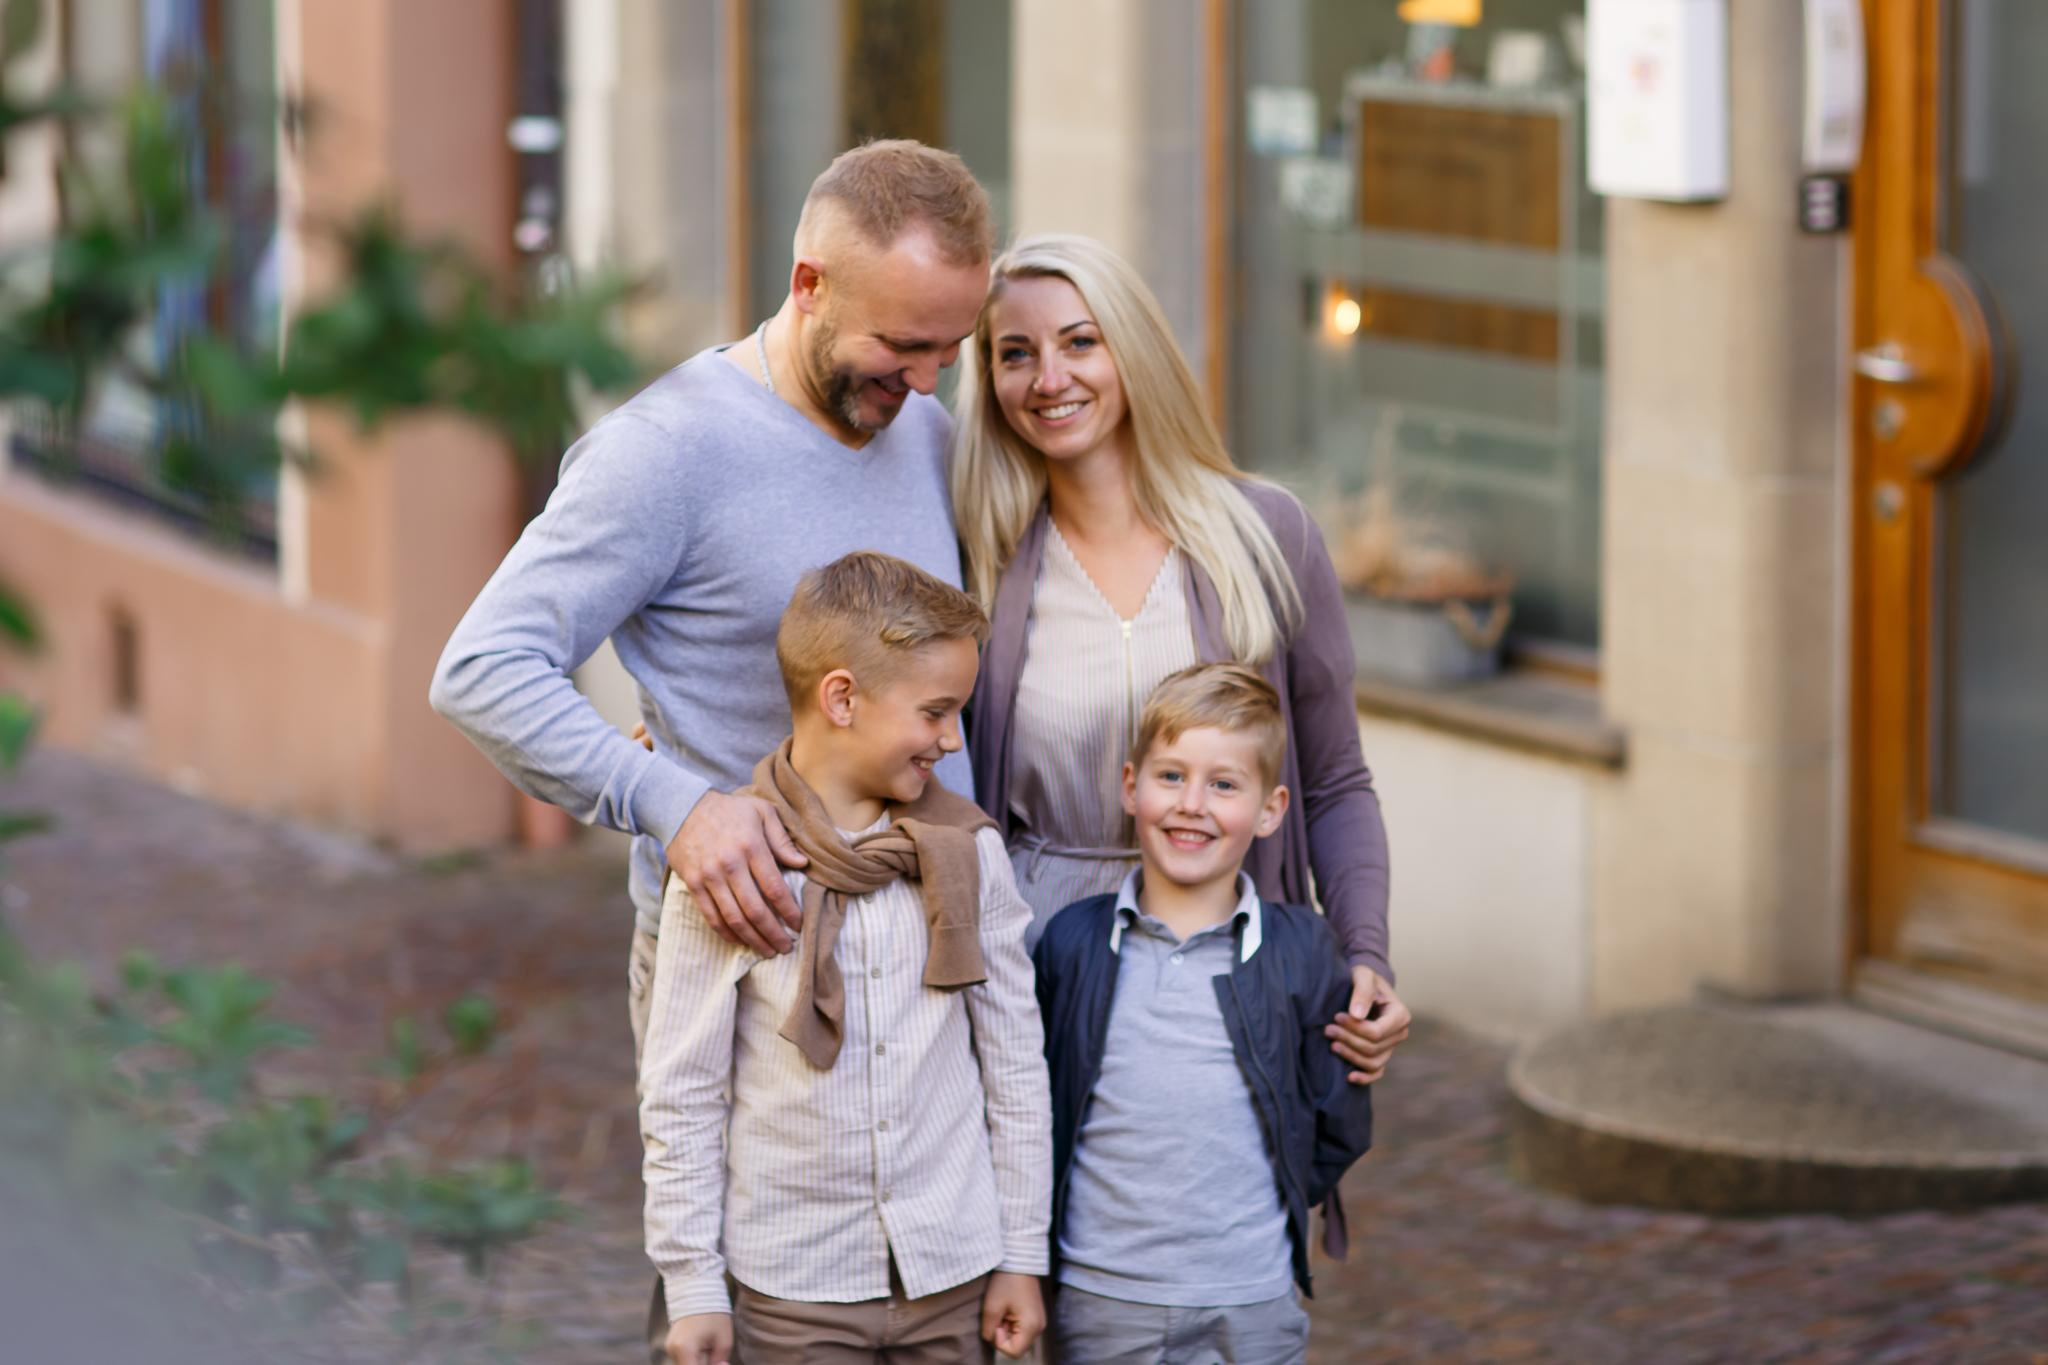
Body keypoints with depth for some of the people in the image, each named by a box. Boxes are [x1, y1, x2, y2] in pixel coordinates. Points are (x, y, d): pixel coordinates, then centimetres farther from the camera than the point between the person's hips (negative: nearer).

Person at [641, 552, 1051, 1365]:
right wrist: (691, 1283, -3)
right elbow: (681, 1092, -3)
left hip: (950, 1269, 2)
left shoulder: (966, 850, 1)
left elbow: (1015, 1061, 7)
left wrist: (1022, 1253, 7)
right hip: (795, 1290, -2)